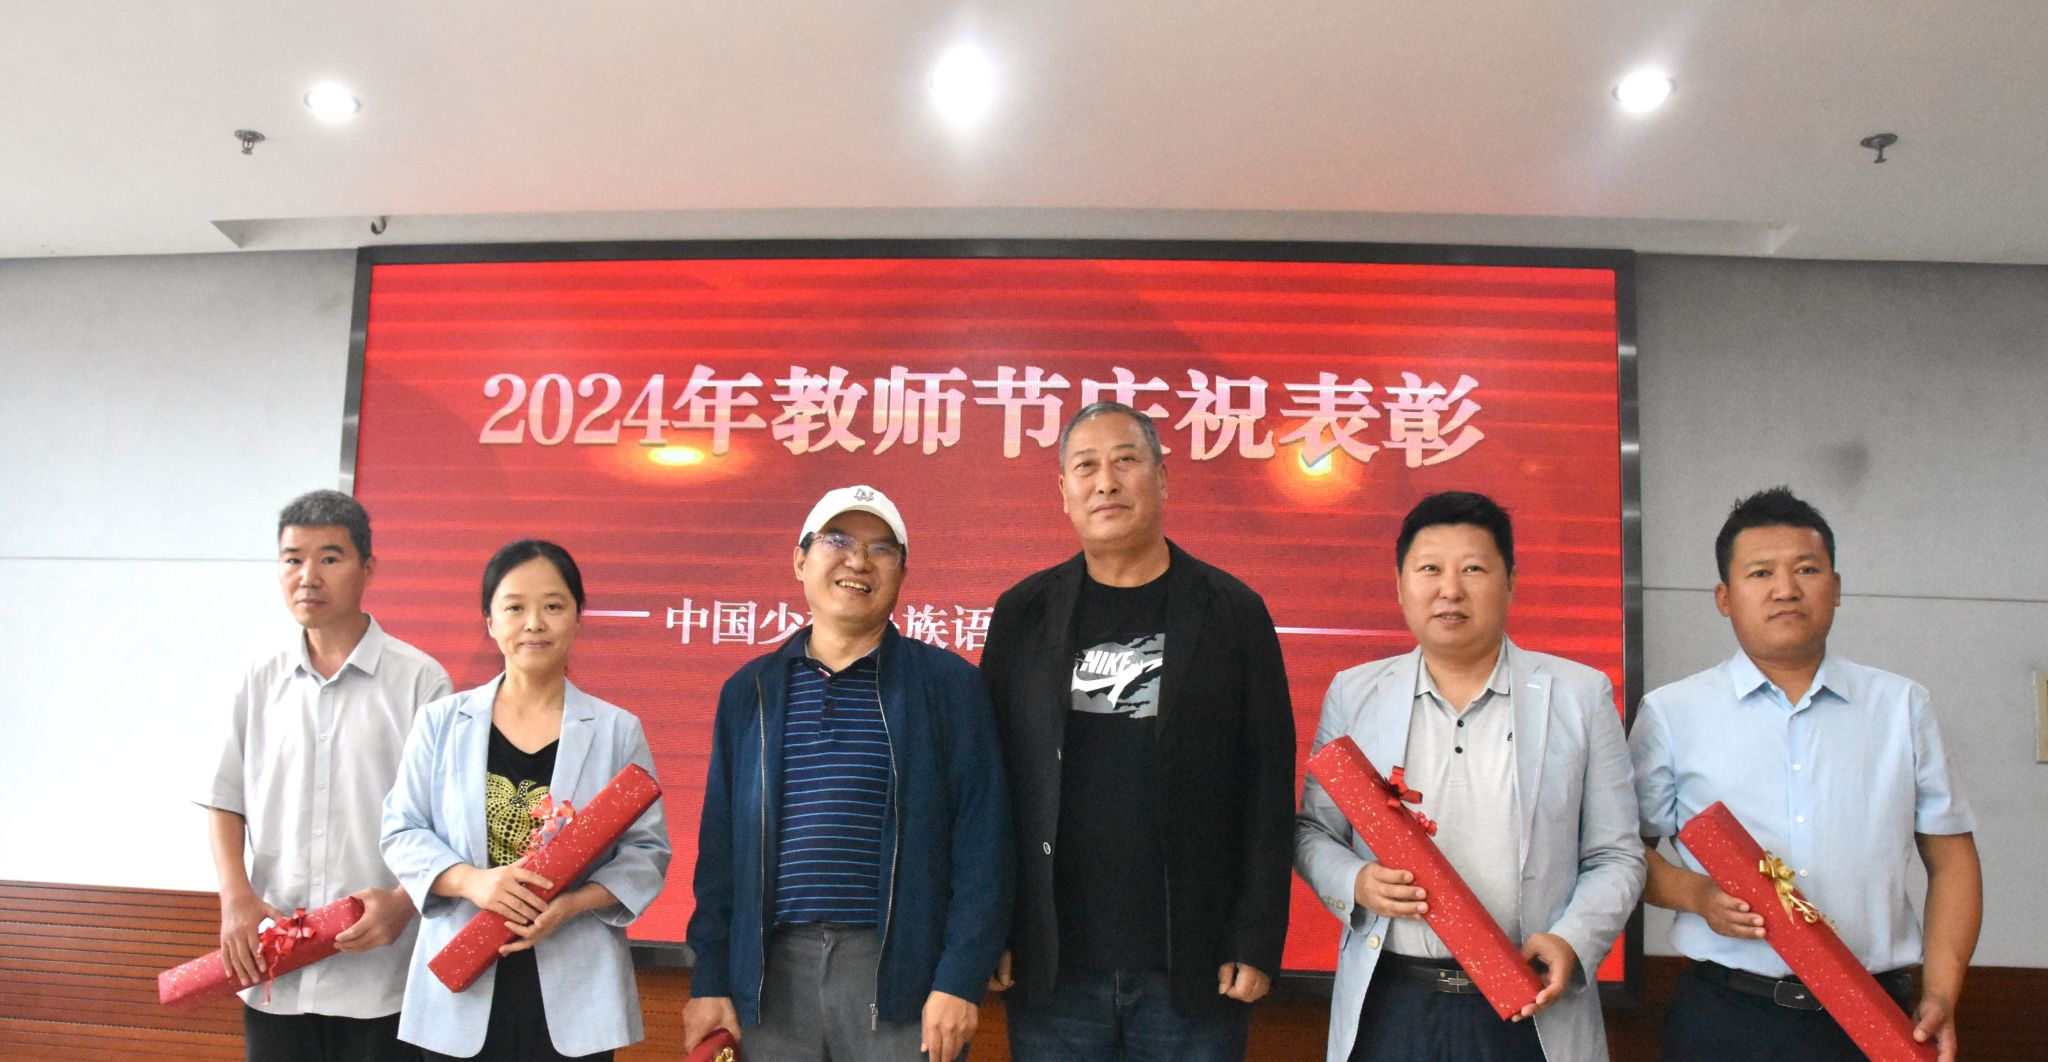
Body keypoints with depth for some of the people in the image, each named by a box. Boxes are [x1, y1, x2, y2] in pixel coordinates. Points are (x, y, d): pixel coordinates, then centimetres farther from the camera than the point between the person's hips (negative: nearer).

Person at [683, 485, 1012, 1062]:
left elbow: (979, 841, -4)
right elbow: (720, 845, 10)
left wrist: (960, 979, -10)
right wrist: (709, 981, 5)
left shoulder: (948, 684, -1)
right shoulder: (749, 691, 9)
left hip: (901, 973, -2)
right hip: (771, 972, 3)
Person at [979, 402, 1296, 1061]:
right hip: (1050, 970, 1)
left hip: (1195, 974, -1)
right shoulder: (1022, 614, 5)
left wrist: (1257, 943, -5)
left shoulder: (1233, 612, 1)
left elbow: (1268, 786, -1)